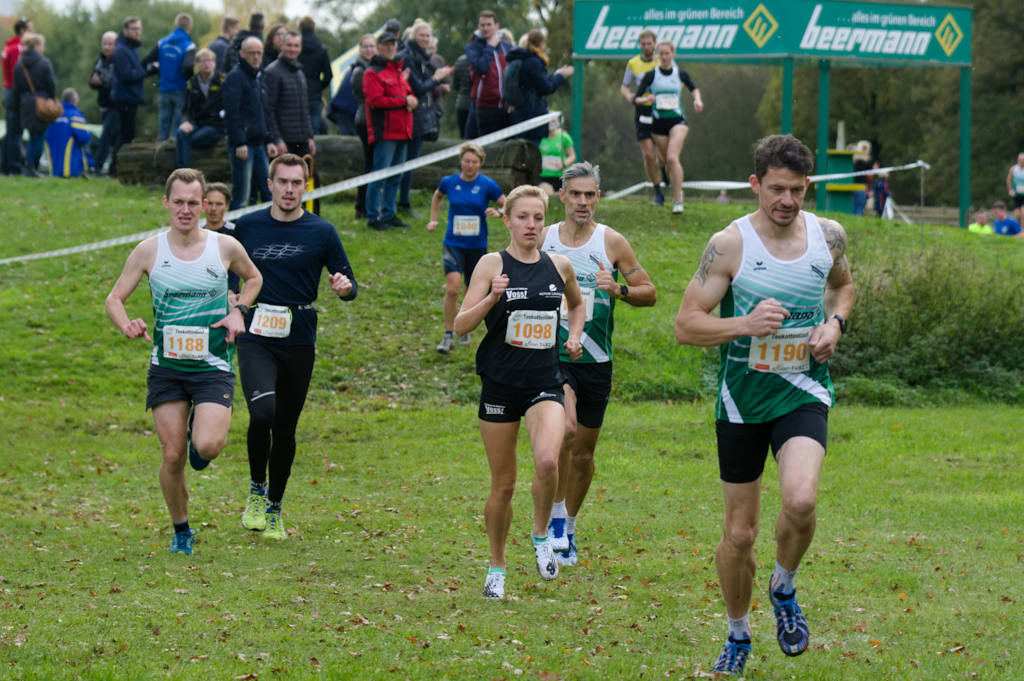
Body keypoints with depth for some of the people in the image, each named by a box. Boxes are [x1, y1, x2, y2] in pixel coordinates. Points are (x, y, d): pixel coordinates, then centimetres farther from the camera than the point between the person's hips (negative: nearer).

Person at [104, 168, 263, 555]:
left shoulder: (225, 247, -2)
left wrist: (238, 311, 0)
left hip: (213, 367, -1)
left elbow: (253, 278, 18)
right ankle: (181, 531, 19)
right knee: (172, 456, -2)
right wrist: (126, 326, -19)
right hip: (166, 367, 1)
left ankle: (201, 437, 17)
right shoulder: (149, 251, -2)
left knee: (207, 446, -21)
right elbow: (114, 299, 3)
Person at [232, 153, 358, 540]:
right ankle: (257, 490, 1)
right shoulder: (247, 226, 5)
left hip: (299, 342, 1)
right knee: (263, 412, -23)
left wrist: (345, 287, -18)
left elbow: (348, 282, 5)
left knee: (285, 428, 7)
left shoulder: (321, 232, 2)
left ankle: (274, 508, 26)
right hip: (256, 338, -1)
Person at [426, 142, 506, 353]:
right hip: (453, 244, -1)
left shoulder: (488, 185, -6)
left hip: (477, 246, 1)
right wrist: (433, 220, 15)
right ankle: (448, 335, -10)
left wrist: (498, 213, -20)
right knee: (452, 289, -20)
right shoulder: (449, 182, -1)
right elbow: (437, 197, 23)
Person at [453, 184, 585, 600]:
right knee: (503, 484, 5)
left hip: (545, 383, 1)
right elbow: (461, 326, -8)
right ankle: (497, 567, 25)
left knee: (547, 461, -26)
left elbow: (576, 303, 28)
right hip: (500, 383, -1)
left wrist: (575, 336, 10)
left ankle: (541, 534, 1)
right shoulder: (493, 265, -3)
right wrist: (492, 298, -23)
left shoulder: (559, 266, 6)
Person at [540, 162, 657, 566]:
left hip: (596, 360, 1)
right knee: (564, 428, -26)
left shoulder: (612, 242, -1)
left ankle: (568, 528, 29)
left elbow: (649, 293, 0)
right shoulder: (543, 240, 3)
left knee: (583, 452, 9)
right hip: (552, 353, -1)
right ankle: (555, 514, -11)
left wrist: (619, 290, -19)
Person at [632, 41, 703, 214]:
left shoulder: (680, 74, 3)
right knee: (667, 161, 7)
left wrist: (697, 99, 5)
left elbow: (693, 88, 24)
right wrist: (646, 99, -27)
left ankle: (677, 200, -21)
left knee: (672, 157, -21)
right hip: (658, 122, 2)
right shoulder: (651, 75, -1)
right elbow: (636, 98, -6)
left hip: (677, 121, -2)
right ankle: (678, 192, 31)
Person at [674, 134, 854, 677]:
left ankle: (784, 590, 4)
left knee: (800, 499, -26)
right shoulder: (729, 244, -10)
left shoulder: (828, 235, 0)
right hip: (742, 399, -1)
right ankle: (737, 637, 29)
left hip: (803, 392, 1)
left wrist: (835, 323, 1)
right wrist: (746, 324, -24)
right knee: (739, 532, 5)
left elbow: (843, 286, 22)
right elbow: (685, 325, -9)